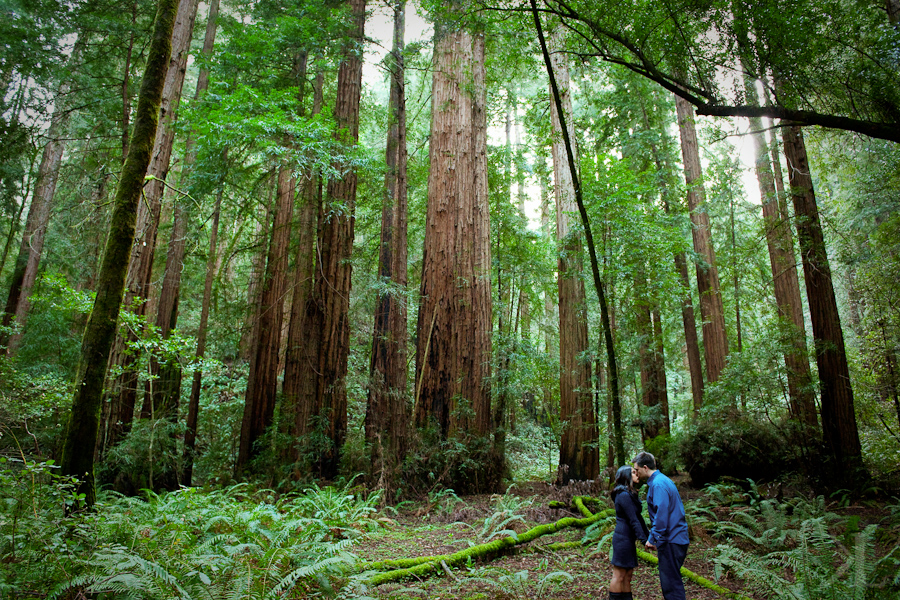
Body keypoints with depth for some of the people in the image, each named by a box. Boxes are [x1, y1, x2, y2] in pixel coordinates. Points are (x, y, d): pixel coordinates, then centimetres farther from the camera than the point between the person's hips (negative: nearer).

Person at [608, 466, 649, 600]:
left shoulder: (630, 494, 16)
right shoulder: (624, 495, -17)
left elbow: (638, 517, 19)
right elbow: (633, 521, -19)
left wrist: (648, 535, 19)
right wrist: (644, 540, -18)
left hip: (628, 538, 10)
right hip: (623, 538, -10)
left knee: (628, 574, 13)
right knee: (619, 576, -3)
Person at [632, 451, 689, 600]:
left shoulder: (658, 484, -17)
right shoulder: (662, 480, 14)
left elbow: (661, 515, -22)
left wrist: (652, 539, -15)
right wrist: (652, 536, 20)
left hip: (671, 541, -10)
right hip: (677, 538, 10)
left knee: (670, 583, -3)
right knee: (672, 580, 17)